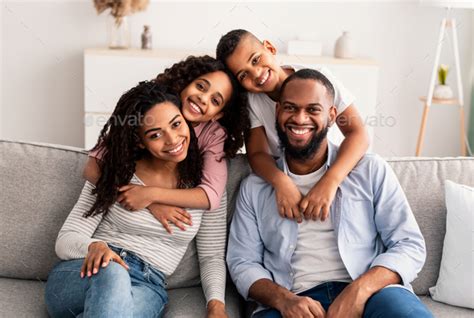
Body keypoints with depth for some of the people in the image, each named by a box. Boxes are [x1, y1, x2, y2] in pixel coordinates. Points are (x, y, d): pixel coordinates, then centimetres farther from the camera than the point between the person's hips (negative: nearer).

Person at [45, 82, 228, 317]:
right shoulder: (115, 173, 2)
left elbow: (212, 256, 9)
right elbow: (65, 241, 0)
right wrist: (94, 246, -25)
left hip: (147, 286, 0)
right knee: (112, 273, -39)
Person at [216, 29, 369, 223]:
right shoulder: (250, 101, -9)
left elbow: (358, 133, -21)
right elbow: (257, 153, -14)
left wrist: (329, 181, -38)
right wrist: (280, 181, -37)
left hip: (329, 169, -3)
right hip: (281, 176, 3)